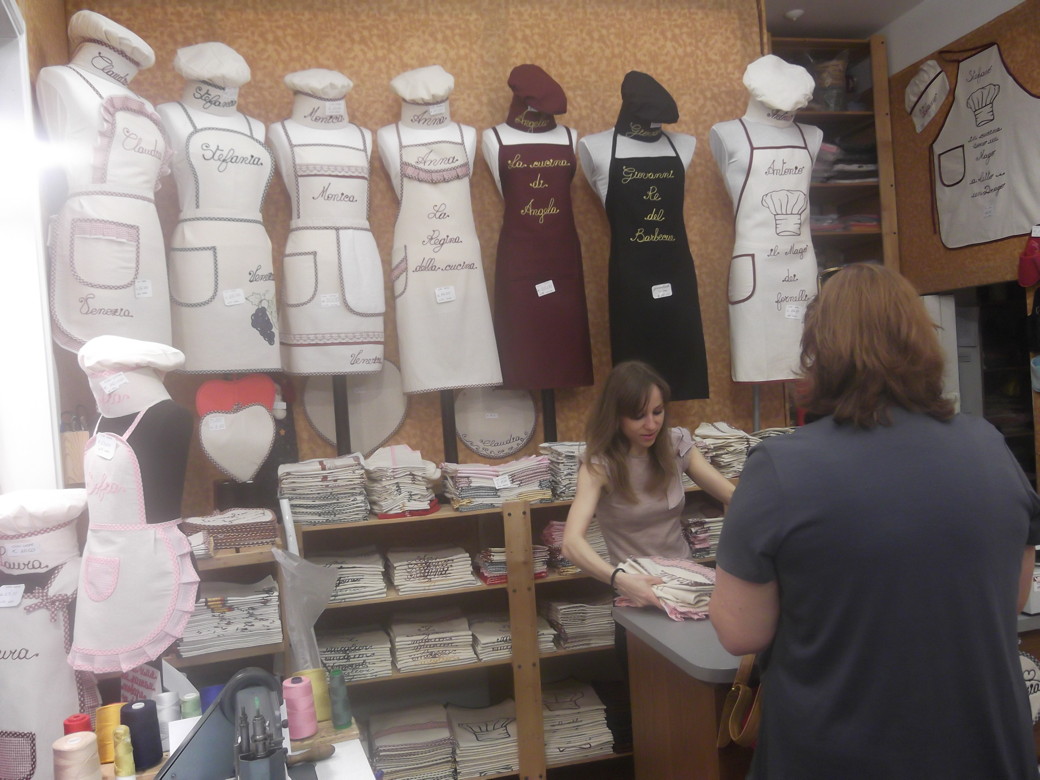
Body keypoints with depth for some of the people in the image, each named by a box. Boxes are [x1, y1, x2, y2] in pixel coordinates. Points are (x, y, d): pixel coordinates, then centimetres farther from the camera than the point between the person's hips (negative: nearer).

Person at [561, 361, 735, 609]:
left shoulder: (677, 444, 1)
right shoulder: (600, 465, -15)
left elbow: (732, 495, 3)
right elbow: (572, 542, -27)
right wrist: (619, 579, -44)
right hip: (640, 587, -4)